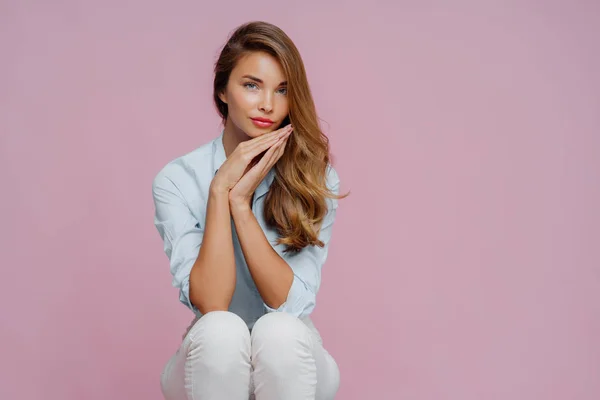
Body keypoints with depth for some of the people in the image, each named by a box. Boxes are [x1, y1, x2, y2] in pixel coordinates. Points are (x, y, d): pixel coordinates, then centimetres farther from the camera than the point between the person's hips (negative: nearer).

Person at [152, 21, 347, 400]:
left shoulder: (316, 179, -11)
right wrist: (220, 191, -25)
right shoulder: (177, 180, -12)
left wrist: (241, 202, -25)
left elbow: (290, 304, -19)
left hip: (292, 362, 0)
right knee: (220, 331, -33)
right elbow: (210, 303, -21)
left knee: (280, 331, -33)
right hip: (210, 361, 0)